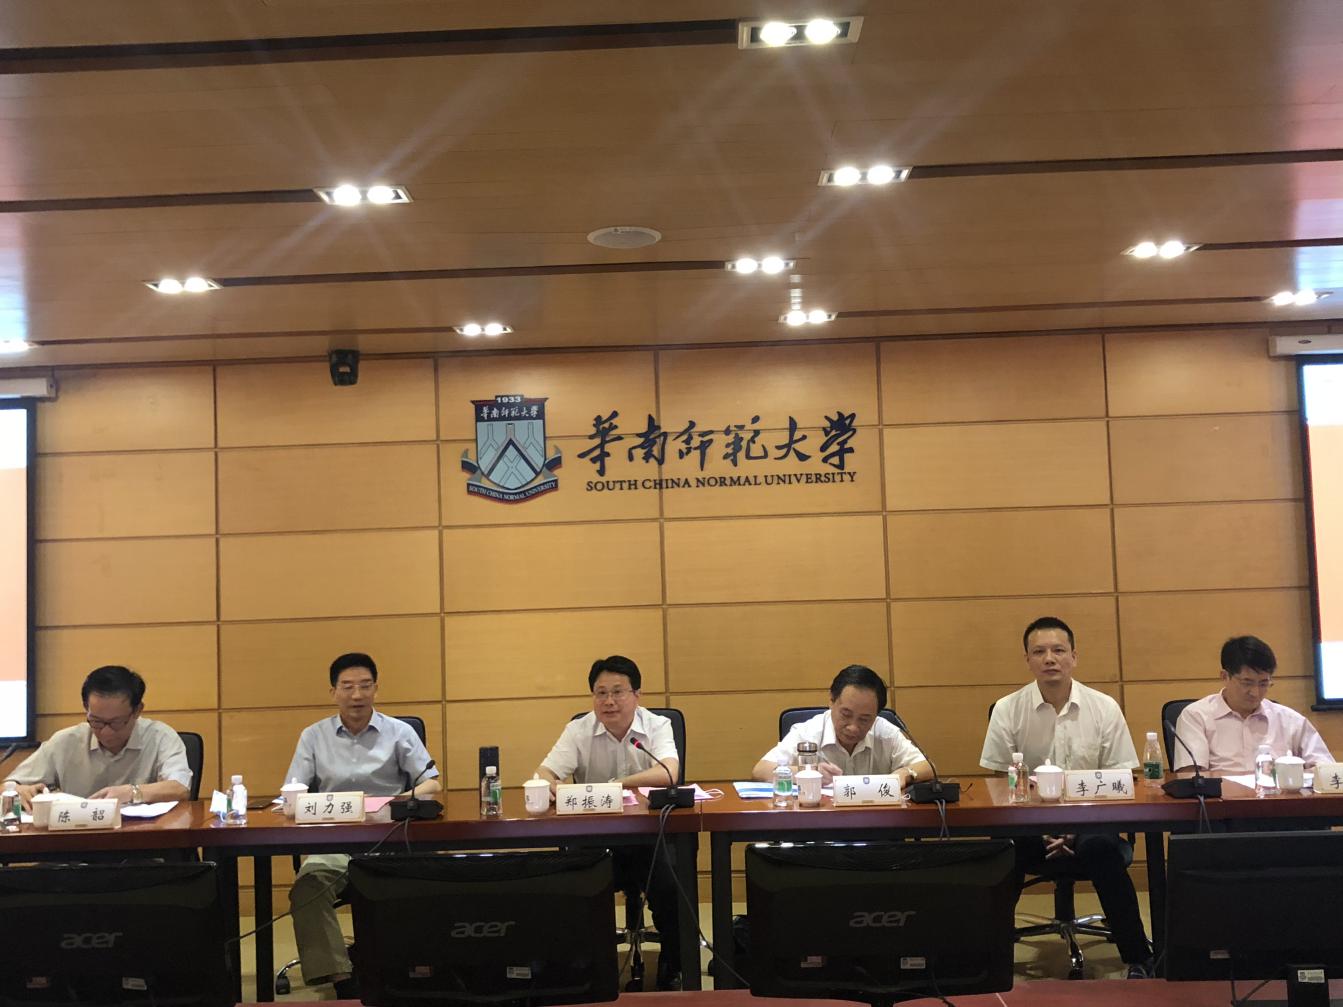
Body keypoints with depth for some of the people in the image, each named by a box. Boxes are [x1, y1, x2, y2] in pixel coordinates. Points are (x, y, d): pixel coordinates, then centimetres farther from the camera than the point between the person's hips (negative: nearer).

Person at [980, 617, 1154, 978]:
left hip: (1089, 823, 0)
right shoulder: (1007, 710, 2)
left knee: (1099, 849, -33)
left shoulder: (1104, 708, 3)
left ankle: (1138, 960, -18)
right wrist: (1041, 829, -13)